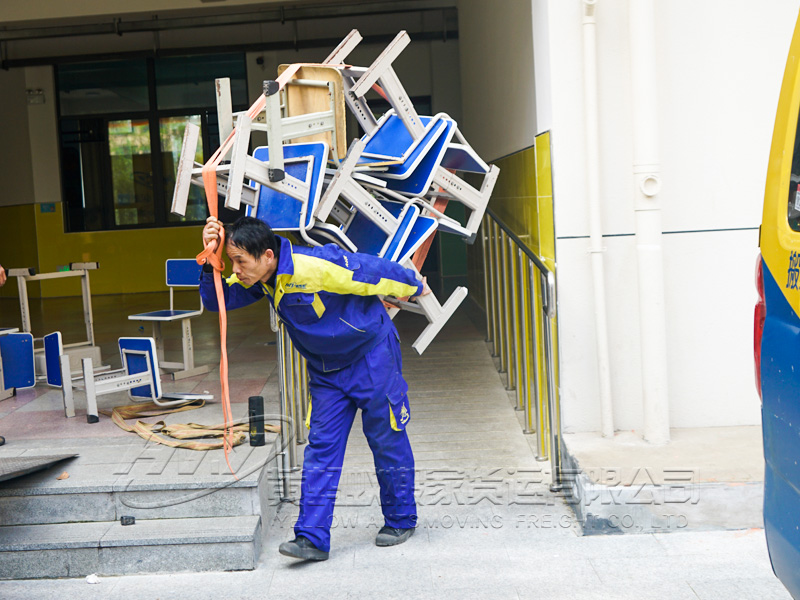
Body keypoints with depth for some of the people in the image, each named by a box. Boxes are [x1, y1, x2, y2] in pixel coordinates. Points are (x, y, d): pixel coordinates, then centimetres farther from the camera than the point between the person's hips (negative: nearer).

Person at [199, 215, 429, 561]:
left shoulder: (317, 266, -30)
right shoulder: (262, 281, -7)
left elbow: (376, 271, -19)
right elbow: (218, 300, -7)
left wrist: (414, 287, -2)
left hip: (372, 358, -6)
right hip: (325, 370, 6)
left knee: (387, 440, 6)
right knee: (321, 447, 0)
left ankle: (401, 520, 24)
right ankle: (312, 537, 0)